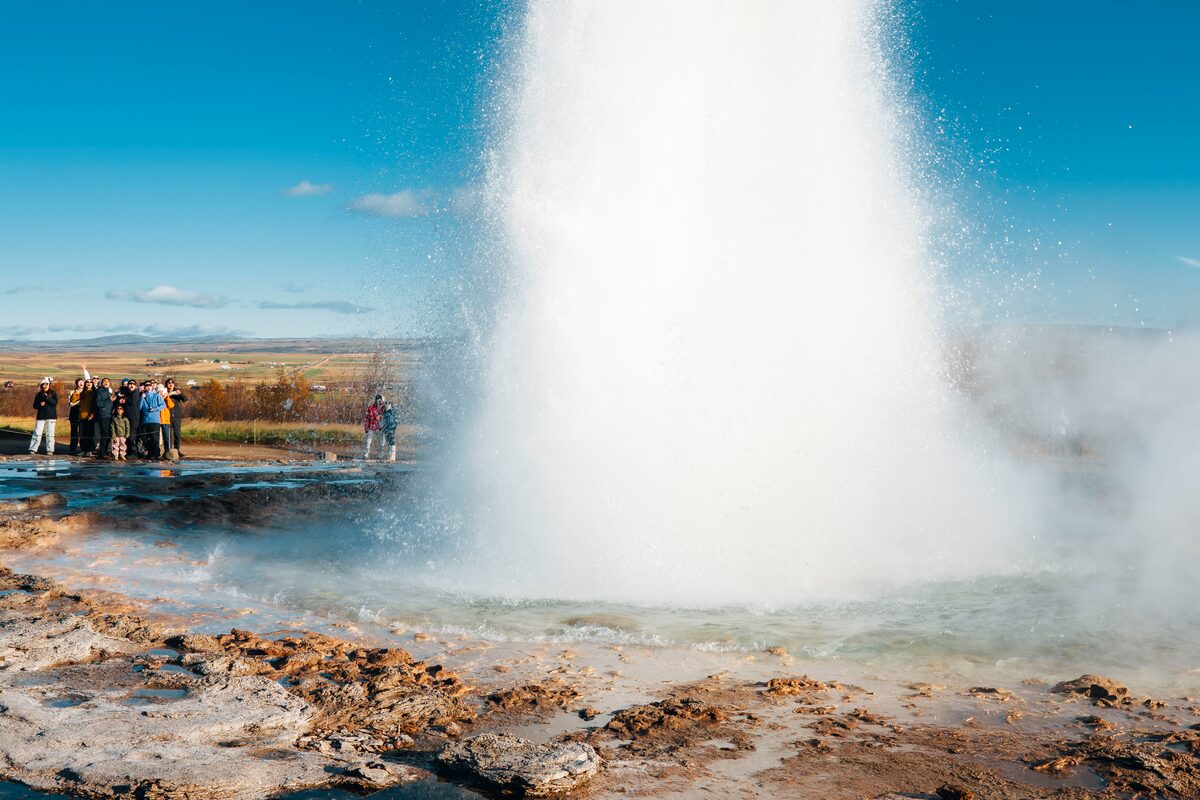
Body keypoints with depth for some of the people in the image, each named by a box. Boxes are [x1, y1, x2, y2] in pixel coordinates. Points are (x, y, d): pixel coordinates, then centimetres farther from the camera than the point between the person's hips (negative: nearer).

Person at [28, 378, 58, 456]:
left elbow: (55, 402, -11)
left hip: (51, 417, -2)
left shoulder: (53, 393, 4)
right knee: (37, 433, -3)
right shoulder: (39, 394, 9)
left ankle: (50, 450, 4)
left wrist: (47, 397, -19)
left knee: (50, 434, 0)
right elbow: (35, 406, 10)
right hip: (41, 416, 2)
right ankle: (32, 450, -2)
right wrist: (40, 404, -10)